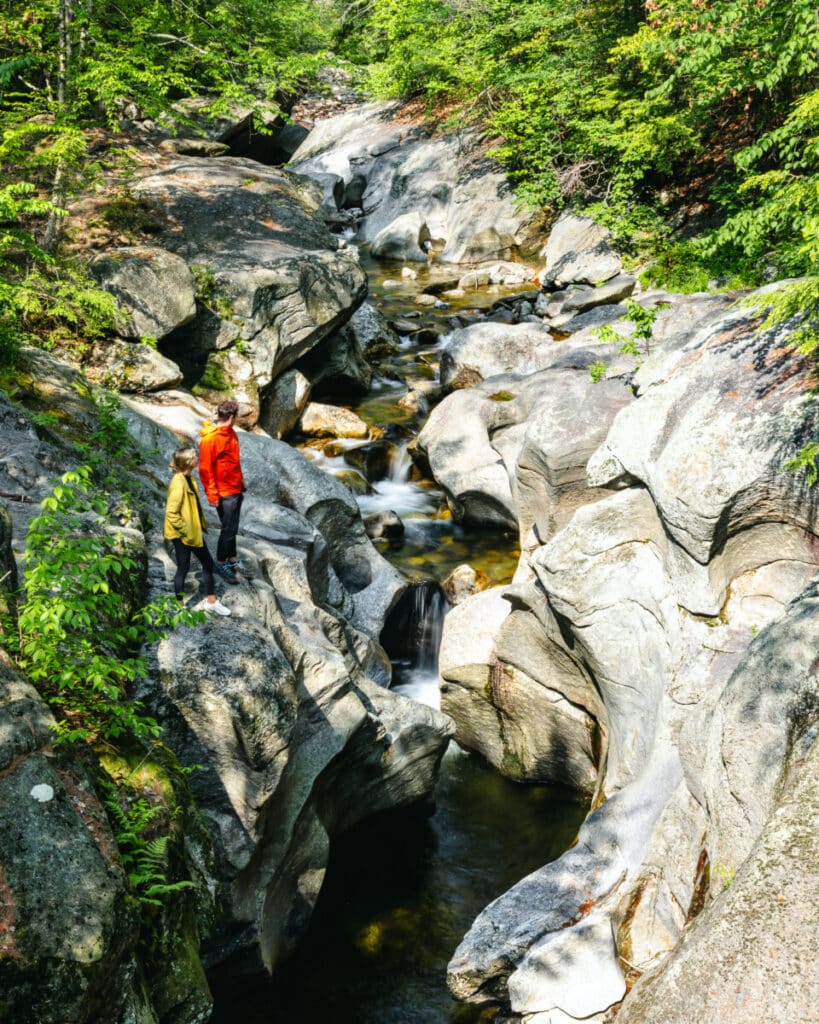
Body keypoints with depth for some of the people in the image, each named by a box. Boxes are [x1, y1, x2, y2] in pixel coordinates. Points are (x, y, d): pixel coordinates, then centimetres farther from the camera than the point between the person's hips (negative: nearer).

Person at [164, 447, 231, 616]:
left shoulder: (189, 478, 4)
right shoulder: (178, 483, -26)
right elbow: (171, 513, -26)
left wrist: (201, 524, 15)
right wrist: (185, 530, -21)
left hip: (194, 531, 9)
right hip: (182, 534, -9)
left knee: (208, 563, 14)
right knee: (183, 567, 5)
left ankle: (211, 600, 27)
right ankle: (179, 603, 22)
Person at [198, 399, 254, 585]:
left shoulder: (230, 433, 6)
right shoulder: (209, 438, -21)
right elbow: (205, 468, -19)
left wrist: (241, 481, 21)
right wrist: (212, 494, -18)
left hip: (236, 490, 8)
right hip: (224, 494, -8)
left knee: (233, 528, 18)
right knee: (228, 530, 2)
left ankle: (233, 561, 30)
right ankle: (221, 564, 19)